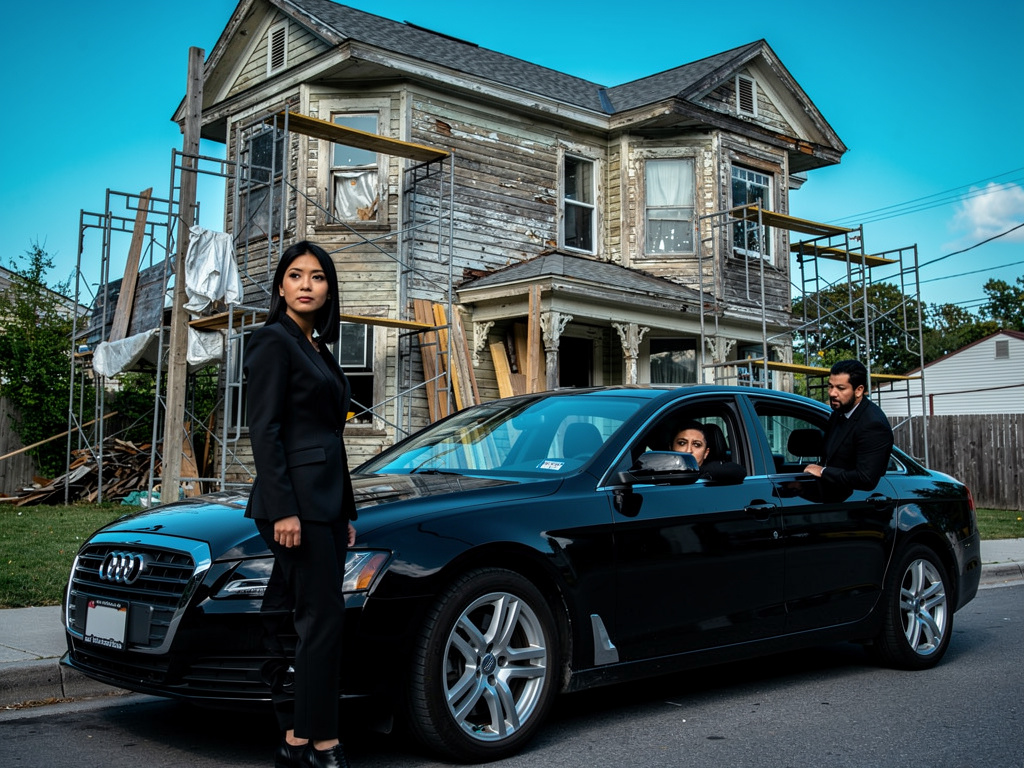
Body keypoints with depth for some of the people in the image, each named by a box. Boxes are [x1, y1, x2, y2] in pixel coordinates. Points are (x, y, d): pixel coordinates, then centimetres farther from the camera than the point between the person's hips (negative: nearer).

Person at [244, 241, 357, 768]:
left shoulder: (318, 350, 20)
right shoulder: (273, 341, -5)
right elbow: (264, 429, -13)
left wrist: (345, 514, 20)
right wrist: (282, 509, -20)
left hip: (327, 500, 9)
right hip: (296, 499, -9)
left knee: (313, 620, 7)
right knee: (323, 616, -8)